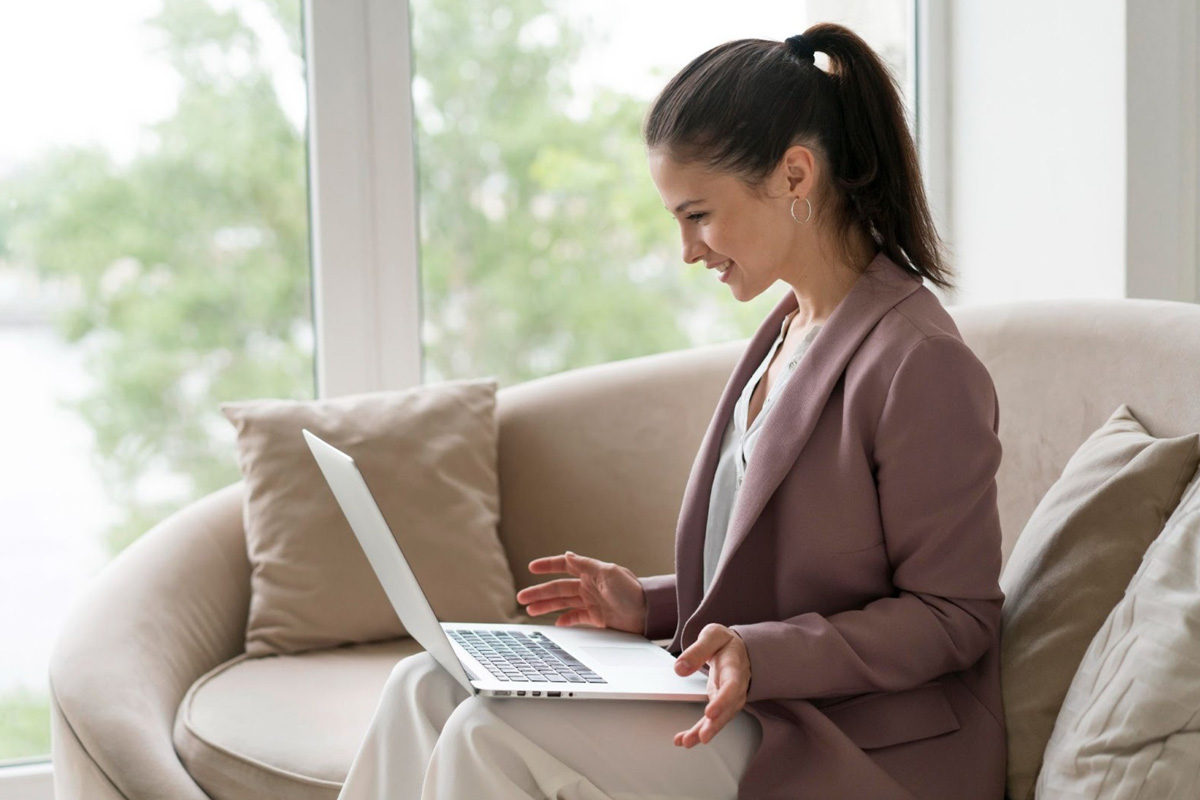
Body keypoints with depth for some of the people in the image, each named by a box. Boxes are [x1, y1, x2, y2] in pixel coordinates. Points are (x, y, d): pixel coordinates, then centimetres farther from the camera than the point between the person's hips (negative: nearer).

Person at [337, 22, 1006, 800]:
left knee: (493, 736, -22)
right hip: (771, 703, 9)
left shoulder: (921, 363, -17)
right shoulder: (787, 334, 12)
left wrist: (762, 655, -25)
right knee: (425, 690, -3)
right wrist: (649, 605, 7)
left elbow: (954, 616, -15)